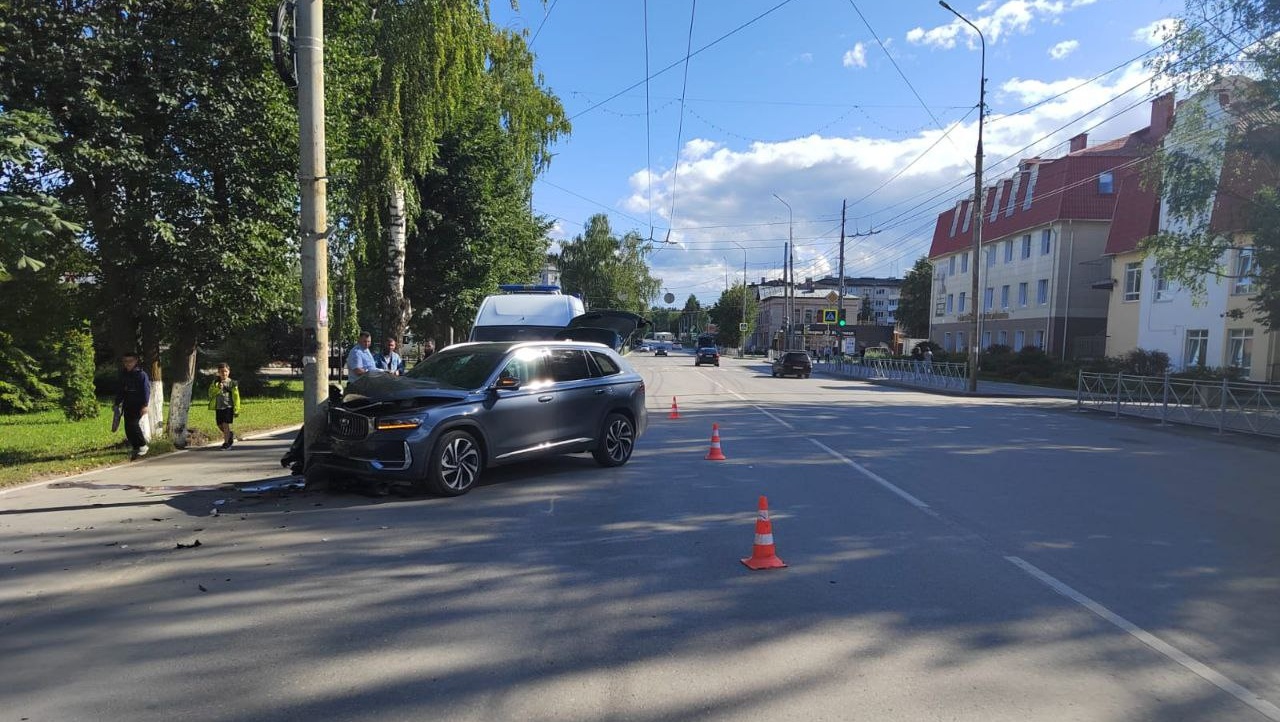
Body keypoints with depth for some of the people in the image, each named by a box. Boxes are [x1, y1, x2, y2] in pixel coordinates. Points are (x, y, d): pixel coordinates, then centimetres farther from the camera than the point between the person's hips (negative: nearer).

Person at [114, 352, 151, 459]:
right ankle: (136, 448, 12)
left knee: (133, 424, -17)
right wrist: (117, 404, 17)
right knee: (128, 428, 3)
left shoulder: (141, 374, -7)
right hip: (127, 405, 7)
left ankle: (143, 446, -5)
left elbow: (146, 390, -11)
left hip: (138, 405, -7)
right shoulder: (124, 375, 13)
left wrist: (145, 405, -17)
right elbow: (120, 390, 20)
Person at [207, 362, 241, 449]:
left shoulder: (232, 383, -2)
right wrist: (218, 388, -23)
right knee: (220, 426, 9)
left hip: (228, 407, -4)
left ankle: (226, 443, 0)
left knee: (226, 425, -9)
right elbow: (211, 393, -5)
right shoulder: (215, 382, 8)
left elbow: (236, 397, -3)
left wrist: (236, 409, -7)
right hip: (218, 407, 4)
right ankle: (230, 434, 36)